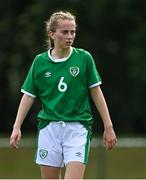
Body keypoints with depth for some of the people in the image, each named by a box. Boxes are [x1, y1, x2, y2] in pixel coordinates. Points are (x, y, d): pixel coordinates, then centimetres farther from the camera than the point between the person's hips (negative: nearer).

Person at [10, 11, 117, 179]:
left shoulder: (84, 58, 0)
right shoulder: (40, 61, 4)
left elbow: (96, 92, 4)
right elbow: (28, 96, 8)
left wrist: (108, 127, 3)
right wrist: (17, 127, -1)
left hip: (77, 126, -2)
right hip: (49, 126, 2)